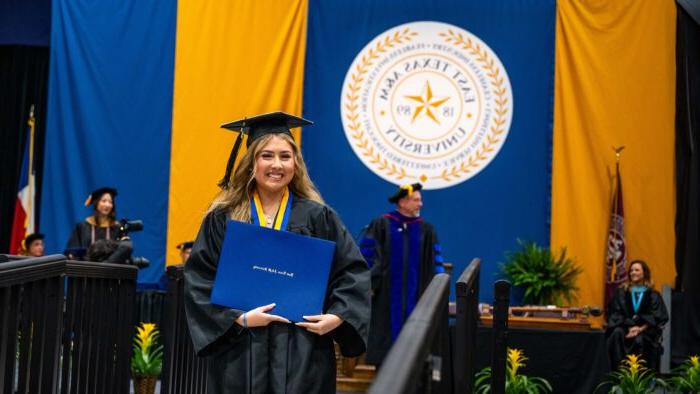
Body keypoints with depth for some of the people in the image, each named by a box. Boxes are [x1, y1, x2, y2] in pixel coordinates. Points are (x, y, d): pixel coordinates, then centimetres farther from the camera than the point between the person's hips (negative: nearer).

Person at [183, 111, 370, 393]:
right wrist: (239, 318, -13)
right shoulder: (222, 218, 3)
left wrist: (338, 316, -11)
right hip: (240, 352, 0)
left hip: (301, 353, 0)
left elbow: (352, 272, 5)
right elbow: (199, 280, -1)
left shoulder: (318, 218, 5)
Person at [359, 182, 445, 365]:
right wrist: (368, 283, -11)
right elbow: (366, 254, -5)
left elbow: (435, 262, 8)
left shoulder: (426, 230, 6)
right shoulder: (381, 225, -3)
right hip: (387, 292, -3)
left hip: (413, 293, 3)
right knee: (386, 332, 1)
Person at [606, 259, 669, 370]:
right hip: (625, 327, 1)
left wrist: (640, 329, -15)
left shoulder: (653, 295, 9)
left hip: (645, 330, -1)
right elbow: (616, 313, 3)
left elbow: (657, 317, 1)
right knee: (617, 333, -34)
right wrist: (630, 327, -15)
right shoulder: (621, 292, 12)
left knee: (639, 340, -36)